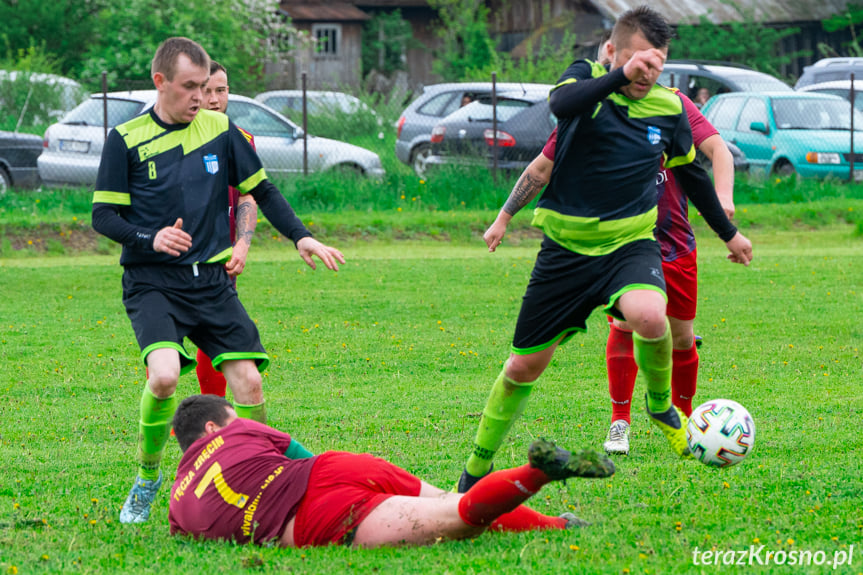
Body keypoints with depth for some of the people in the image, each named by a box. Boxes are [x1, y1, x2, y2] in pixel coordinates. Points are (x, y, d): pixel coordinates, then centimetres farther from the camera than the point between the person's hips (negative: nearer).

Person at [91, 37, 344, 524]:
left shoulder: (220, 130, 7)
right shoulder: (126, 140, -2)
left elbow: (261, 190, 16)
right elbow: (103, 215, -1)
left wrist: (300, 236, 3)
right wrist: (151, 239, -18)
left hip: (212, 280, 3)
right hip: (152, 282, -3)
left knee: (249, 380, -10)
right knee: (164, 374, -25)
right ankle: (148, 478, -2)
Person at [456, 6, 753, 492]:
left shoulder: (669, 109, 2)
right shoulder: (588, 77, -6)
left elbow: (691, 173, 19)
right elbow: (561, 103, -31)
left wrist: (729, 233, 28)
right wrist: (621, 77, -41)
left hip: (630, 242, 1)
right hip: (567, 246, -1)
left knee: (649, 317, -33)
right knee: (524, 366, 4)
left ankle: (661, 406, -2)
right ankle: (478, 469, 24)